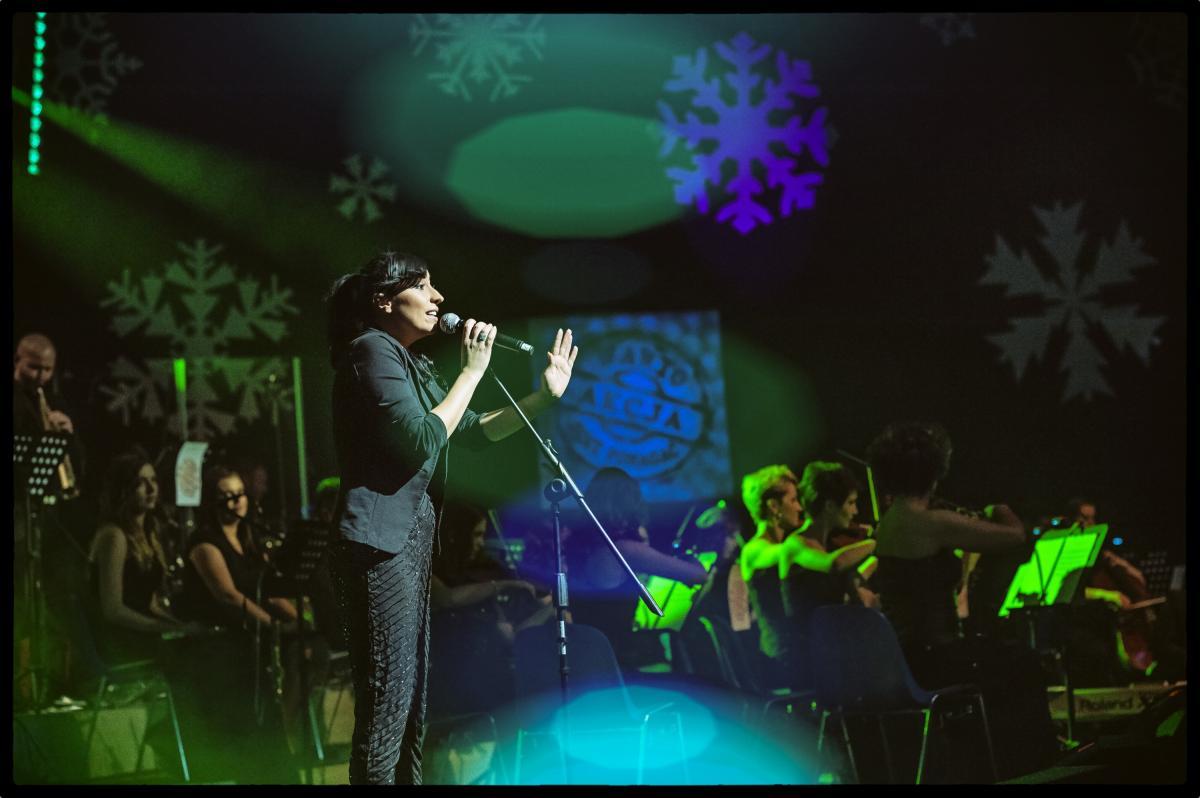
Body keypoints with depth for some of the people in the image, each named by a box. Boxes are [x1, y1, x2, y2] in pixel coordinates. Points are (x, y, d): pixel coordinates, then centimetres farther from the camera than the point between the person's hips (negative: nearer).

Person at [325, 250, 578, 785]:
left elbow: (472, 431, 23)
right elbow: (424, 441, -18)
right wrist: (473, 369, -10)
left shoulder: (412, 364, 20)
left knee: (414, 698, 13)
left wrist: (545, 395, 13)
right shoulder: (373, 351, -9)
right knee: (387, 701, -11)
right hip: (381, 541, -10)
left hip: (411, 539, 10)